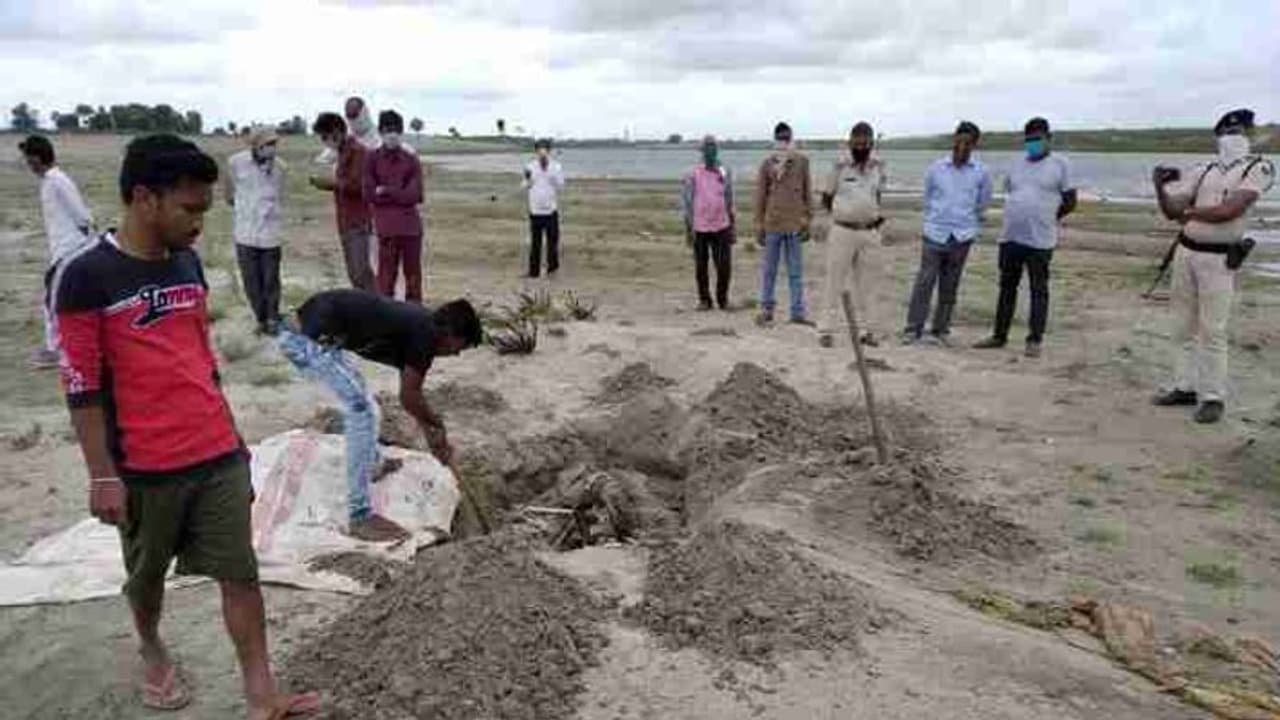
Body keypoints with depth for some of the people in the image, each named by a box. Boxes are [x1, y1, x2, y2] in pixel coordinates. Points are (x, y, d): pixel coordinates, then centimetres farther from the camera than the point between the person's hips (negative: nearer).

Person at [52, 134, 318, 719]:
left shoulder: (189, 264, 6)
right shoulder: (85, 277, -13)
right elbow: (82, 386, -12)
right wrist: (103, 476, -11)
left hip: (220, 457, 4)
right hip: (145, 469, -4)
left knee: (241, 573, 3)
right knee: (147, 573, 18)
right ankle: (151, 651, 45)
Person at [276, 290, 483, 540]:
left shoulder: (415, 324, 17)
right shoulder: (426, 335, -10)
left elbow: (410, 390, 28)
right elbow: (408, 397, -5)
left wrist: (431, 433, 33)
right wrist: (437, 425, 13)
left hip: (301, 328, 10)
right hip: (309, 337, -10)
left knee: (358, 401, 28)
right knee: (362, 412, -7)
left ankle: (372, 465, 49)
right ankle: (361, 517, -3)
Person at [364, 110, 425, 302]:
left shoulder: (411, 160, 9)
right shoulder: (372, 159, 4)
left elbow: (415, 195, -1)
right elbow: (369, 194, -4)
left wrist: (387, 191, -6)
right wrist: (401, 194, -5)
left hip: (411, 225, 2)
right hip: (387, 226, -2)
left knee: (413, 273, 8)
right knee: (387, 274, -1)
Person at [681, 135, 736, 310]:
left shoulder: (725, 173, 8)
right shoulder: (693, 174, 0)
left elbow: (729, 200, 13)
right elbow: (686, 201, 0)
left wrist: (732, 227, 10)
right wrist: (688, 228, -5)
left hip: (721, 227, 2)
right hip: (700, 228, -1)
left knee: (724, 266, -2)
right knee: (701, 267, 4)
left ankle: (723, 299, 14)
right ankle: (704, 299, 17)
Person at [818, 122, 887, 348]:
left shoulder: (879, 167, 5)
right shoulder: (840, 167, -3)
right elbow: (826, 199, 5)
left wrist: (876, 216, 7)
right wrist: (841, 215, 3)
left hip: (870, 233, 3)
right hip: (842, 231, -3)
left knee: (866, 285, 9)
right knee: (835, 283, -1)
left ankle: (866, 330, 16)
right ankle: (827, 330, 3)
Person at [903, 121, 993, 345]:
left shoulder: (981, 173, 0)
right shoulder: (936, 168, 1)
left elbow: (982, 204, 13)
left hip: (961, 237, 1)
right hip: (934, 234, 0)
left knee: (949, 287, 6)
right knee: (924, 282, -6)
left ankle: (940, 331, 14)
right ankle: (913, 329, -1)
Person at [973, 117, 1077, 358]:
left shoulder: (1060, 164, -1)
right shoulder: (1017, 164, 13)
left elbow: (1070, 201, 0)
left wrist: (1047, 219, 3)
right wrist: (1018, 218, 11)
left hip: (1040, 240, -5)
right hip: (1010, 236, 5)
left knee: (1038, 291, 1)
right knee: (1006, 287, 12)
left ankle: (1035, 340, 7)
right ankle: (999, 335, 21)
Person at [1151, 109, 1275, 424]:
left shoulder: (1259, 167, -3)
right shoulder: (1205, 171, 11)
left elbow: (1230, 210, -15)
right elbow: (1171, 209, 8)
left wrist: (1188, 212, -3)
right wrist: (1161, 187, -11)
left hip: (1218, 258, -5)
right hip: (1186, 252, 5)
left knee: (1212, 330, -5)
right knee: (1185, 327, 10)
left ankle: (1213, 397, 2)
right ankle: (1184, 386, 19)